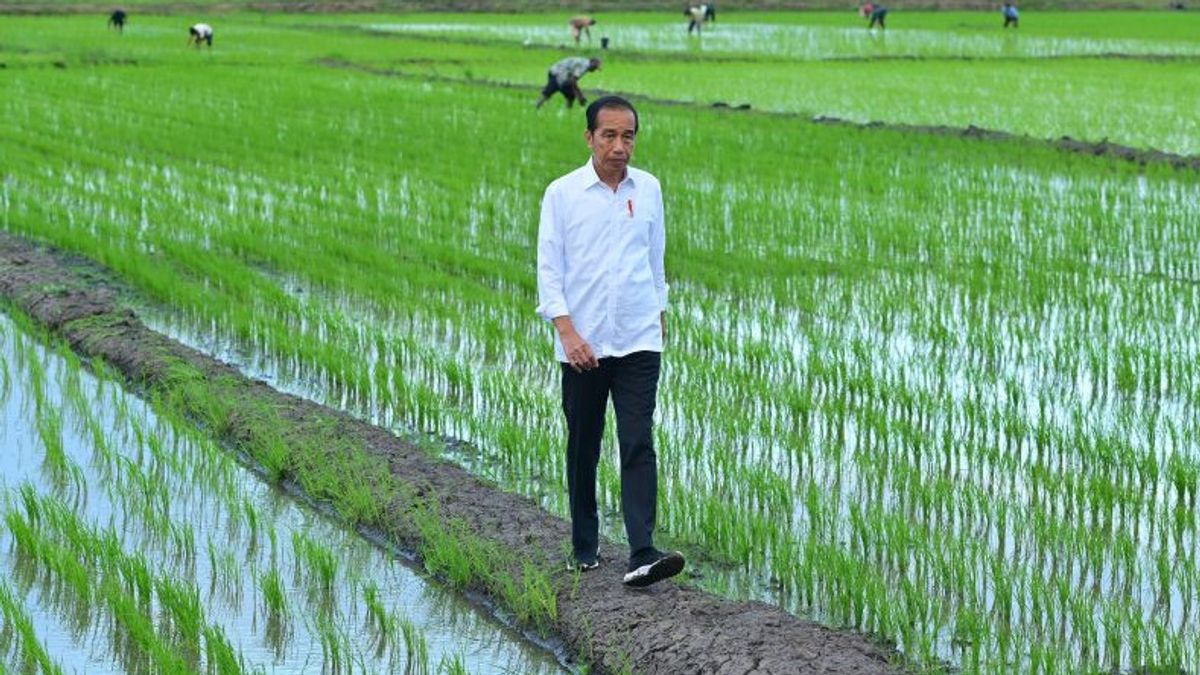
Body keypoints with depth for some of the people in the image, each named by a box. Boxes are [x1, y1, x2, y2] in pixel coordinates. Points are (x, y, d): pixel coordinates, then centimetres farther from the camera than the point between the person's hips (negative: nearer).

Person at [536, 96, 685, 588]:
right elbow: (548, 268, -6)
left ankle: (642, 556, -18)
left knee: (638, 445, -10)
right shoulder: (563, 194, -4)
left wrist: (659, 316, 18)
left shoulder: (648, 189, 5)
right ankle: (584, 547, 25)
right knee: (583, 450, 10)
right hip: (582, 345, -1)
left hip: (638, 343, 1)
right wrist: (567, 331, -16)